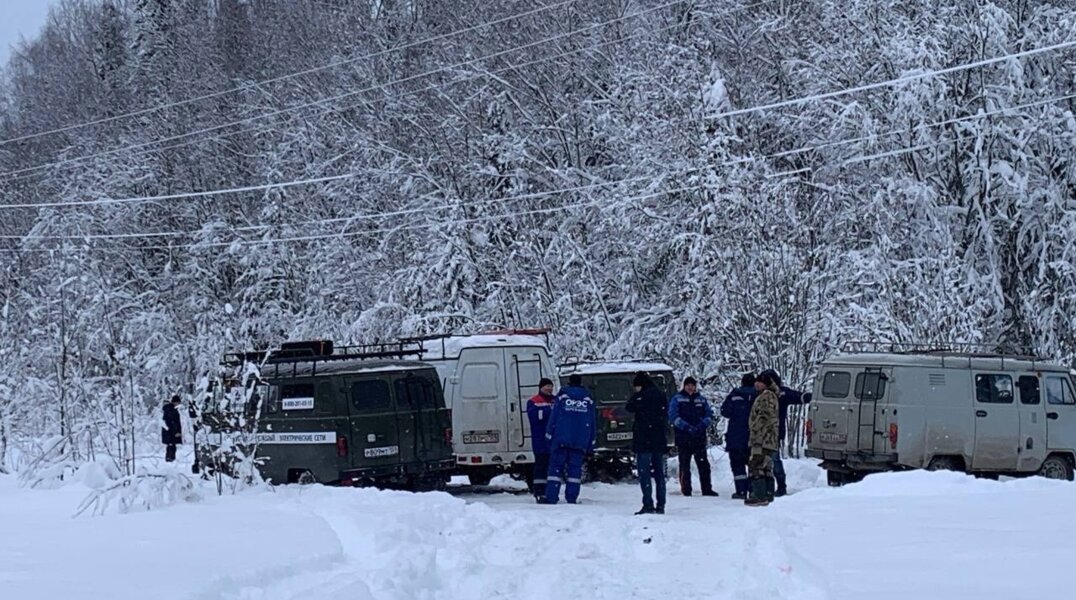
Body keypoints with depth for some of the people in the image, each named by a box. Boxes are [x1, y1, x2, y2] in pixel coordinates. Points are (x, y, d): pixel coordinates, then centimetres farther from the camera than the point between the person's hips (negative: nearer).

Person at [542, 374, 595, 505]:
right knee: (575, 468, 4)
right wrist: (590, 445, 16)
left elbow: (553, 419, 0)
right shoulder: (588, 399, 11)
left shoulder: (562, 397, 2)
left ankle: (551, 498, -9)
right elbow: (592, 424, 13)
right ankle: (572, 498, -1)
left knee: (556, 467, -2)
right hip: (580, 443, 2)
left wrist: (549, 437, 5)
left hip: (561, 440, -2)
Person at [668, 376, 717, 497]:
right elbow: (673, 416, -6)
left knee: (704, 464, 2)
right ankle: (686, 490, 4)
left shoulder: (702, 400, 14)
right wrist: (687, 427, -17)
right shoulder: (676, 400, 4)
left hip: (700, 437, 2)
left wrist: (702, 426, -11)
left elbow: (709, 414, 8)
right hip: (683, 438, -2)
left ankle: (707, 489, 6)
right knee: (685, 465, 0)